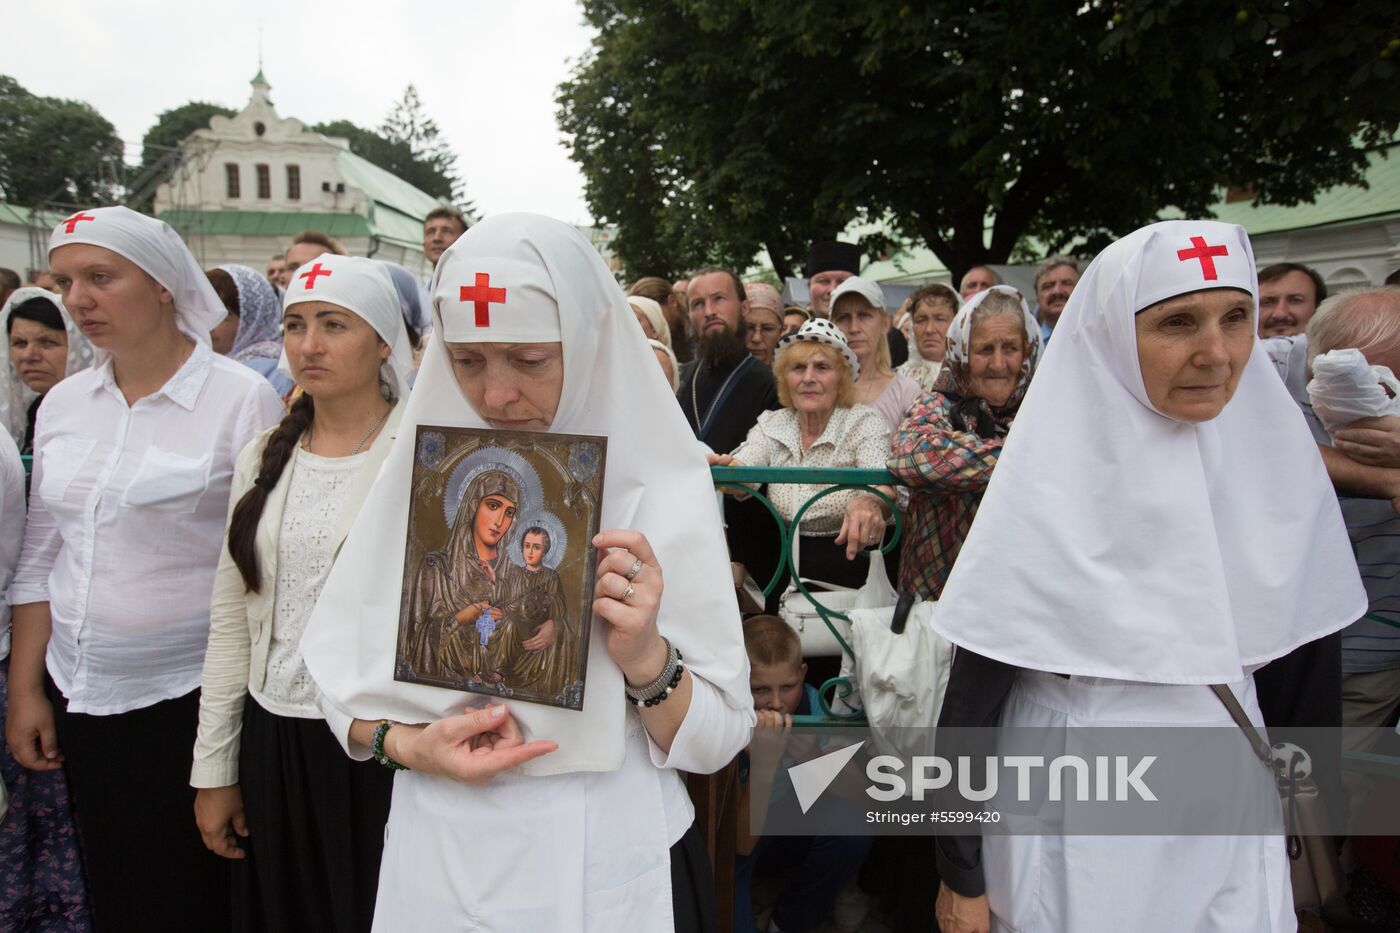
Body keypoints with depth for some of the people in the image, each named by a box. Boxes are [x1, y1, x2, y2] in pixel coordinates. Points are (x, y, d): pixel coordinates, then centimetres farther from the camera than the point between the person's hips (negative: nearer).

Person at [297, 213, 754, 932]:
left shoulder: (662, 495, -13)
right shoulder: (417, 476, -4)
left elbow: (713, 744, -11)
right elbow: (341, 683, 0)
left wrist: (645, 657, -28)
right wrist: (408, 745, -17)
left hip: (599, 869, -2)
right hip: (438, 856, 3)